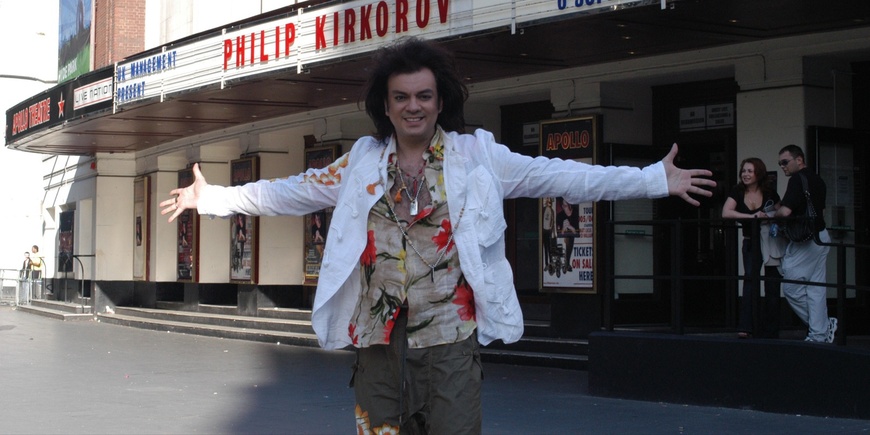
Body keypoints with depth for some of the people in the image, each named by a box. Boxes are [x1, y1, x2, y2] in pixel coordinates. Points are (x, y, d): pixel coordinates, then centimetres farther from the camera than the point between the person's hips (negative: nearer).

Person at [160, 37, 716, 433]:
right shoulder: (361, 163, 10)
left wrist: (656, 179, -6)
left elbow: (559, 176, -1)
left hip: (450, 343, -2)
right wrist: (212, 197, 15)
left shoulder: (478, 156, 3)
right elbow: (290, 191, 17)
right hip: (378, 344, 3)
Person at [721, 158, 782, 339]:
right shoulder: (738, 192, -7)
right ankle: (745, 327, -22)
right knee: (750, 279, -16)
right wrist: (752, 216, -28)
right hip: (751, 242, 0)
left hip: (771, 242, 0)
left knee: (772, 287, 3)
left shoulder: (769, 192, -7)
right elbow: (726, 213, -21)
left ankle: (770, 330, 13)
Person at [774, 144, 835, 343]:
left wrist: (774, 215, -4)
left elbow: (785, 211, -24)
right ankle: (819, 334, 8)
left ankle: (823, 326, 3)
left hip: (804, 240, -9)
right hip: (821, 236, 9)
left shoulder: (797, 180, -14)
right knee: (816, 287, 9)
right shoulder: (817, 180, 15)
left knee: (791, 287, -2)